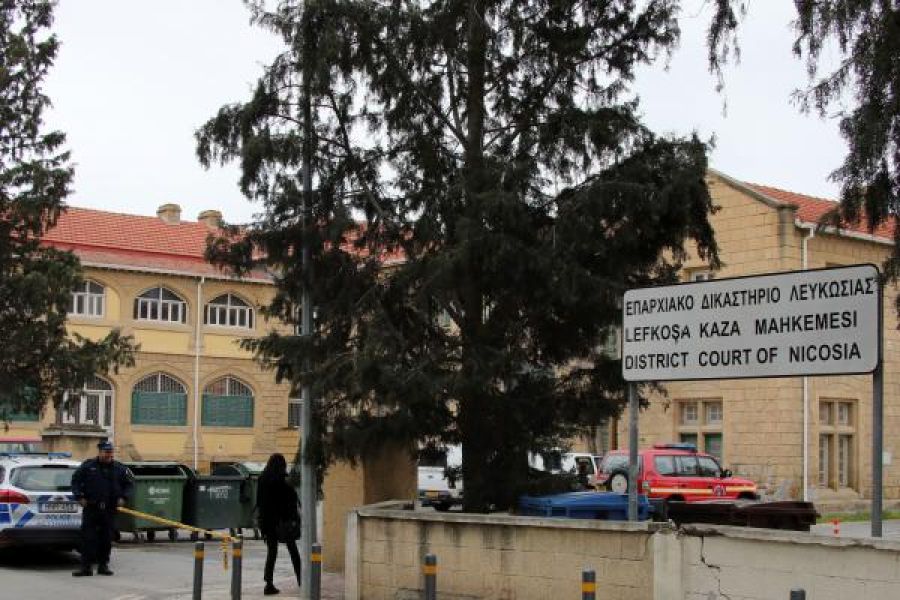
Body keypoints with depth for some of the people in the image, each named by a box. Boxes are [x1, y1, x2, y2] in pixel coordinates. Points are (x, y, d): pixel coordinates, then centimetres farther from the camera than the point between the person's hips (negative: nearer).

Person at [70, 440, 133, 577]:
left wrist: (123, 497, 3)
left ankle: (103, 565, 14)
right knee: (88, 537, -6)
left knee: (106, 538, 5)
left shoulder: (119, 468, 9)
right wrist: (79, 496, -3)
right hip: (91, 508, -2)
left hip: (109, 509, 2)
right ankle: (86, 566, -4)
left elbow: (128, 483, 18)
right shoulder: (88, 466, 2)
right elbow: (75, 481, 7)